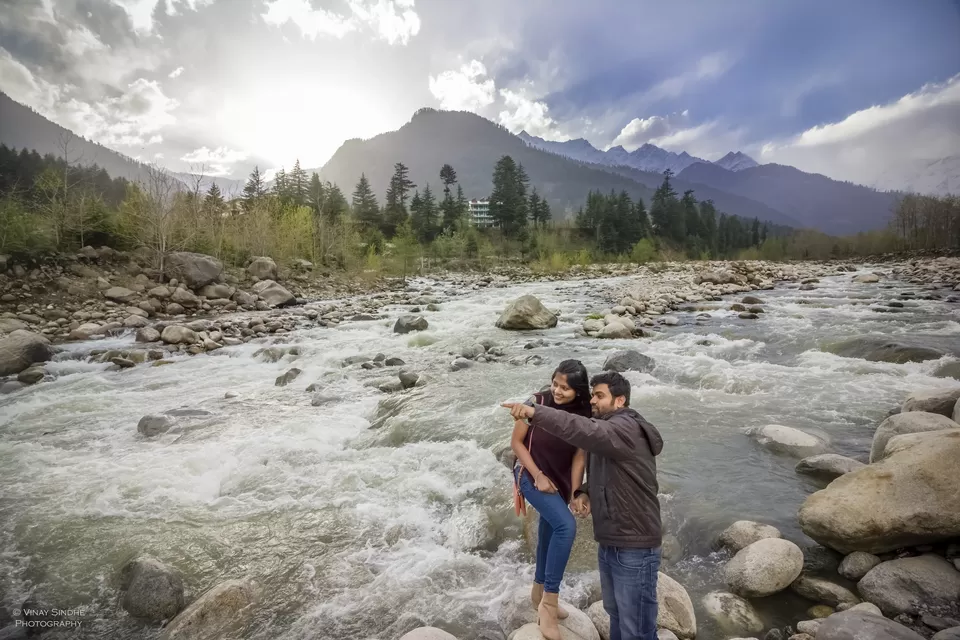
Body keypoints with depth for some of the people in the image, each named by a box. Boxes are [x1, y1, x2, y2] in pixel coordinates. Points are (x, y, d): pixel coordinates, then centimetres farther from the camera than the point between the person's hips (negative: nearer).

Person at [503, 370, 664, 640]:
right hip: (609, 545, 9)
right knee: (615, 613, 26)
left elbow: (585, 431, -41)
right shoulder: (606, 431, 9)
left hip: (635, 549, -9)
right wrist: (585, 493, -5)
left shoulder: (626, 429, -21)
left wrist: (534, 412, -49)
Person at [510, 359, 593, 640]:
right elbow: (516, 442, -12)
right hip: (532, 475, -5)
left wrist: (574, 494, -9)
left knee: (549, 535, 18)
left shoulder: (583, 416, -11)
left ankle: (539, 592, 42)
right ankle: (549, 601, -11)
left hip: (560, 481, 5)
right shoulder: (537, 402, -20)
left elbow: (579, 457, -6)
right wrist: (538, 476, -16)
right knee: (566, 526, -24)